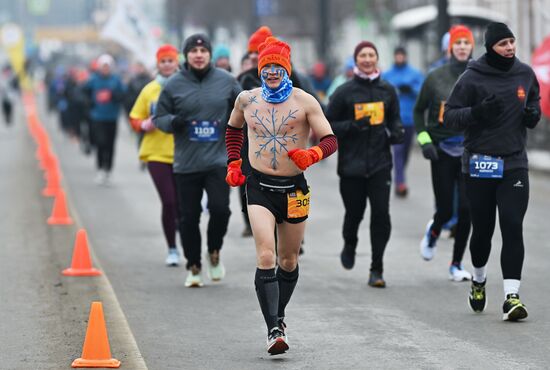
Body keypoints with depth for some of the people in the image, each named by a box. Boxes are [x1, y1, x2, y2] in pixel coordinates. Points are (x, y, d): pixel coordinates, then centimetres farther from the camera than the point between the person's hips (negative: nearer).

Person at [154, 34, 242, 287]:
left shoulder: (226, 81, 3)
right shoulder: (174, 85, 1)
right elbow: (159, 118, 6)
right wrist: (173, 122, -15)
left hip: (218, 160, 0)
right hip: (186, 163, 0)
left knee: (220, 209, -14)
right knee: (189, 217, 4)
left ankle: (214, 252, 15)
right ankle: (193, 267, 20)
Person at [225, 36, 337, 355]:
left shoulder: (304, 101, -5)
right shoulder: (247, 100, 4)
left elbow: (331, 140, -10)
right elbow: (234, 128, 24)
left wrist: (311, 155, -29)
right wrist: (234, 164, 15)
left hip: (294, 188, 0)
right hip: (260, 187, 0)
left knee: (289, 261, 13)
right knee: (266, 257, -17)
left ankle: (279, 315, 36)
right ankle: (274, 329, -21)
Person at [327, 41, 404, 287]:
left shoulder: (387, 91, 6)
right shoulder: (344, 92, -2)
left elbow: (394, 119, 20)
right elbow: (328, 124, 1)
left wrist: (396, 133, -2)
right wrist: (352, 126, -16)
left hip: (380, 163, 1)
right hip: (351, 164, -1)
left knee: (381, 214, -8)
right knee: (354, 212, 7)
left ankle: (376, 269, 0)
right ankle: (349, 245, 42)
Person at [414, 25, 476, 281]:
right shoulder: (436, 77, -1)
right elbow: (419, 110, 9)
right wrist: (424, 140, -2)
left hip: (471, 152, 0)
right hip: (442, 151, 0)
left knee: (466, 209, -7)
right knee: (445, 210, 2)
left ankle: (456, 264, 8)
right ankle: (433, 232, 40)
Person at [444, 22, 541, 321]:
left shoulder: (525, 74, 5)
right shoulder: (472, 78, -7)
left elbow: (534, 99, 24)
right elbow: (449, 117, -5)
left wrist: (533, 113, 0)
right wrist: (477, 112, -23)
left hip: (514, 164, 2)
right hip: (480, 163, -2)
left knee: (513, 227, -11)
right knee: (482, 229, 8)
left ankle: (511, 295, -14)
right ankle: (479, 280, 37)